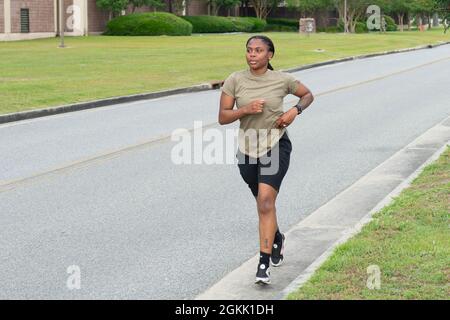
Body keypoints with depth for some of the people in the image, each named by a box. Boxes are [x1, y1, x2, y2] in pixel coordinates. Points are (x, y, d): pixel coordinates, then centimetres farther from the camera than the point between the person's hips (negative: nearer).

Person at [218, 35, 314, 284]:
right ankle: (277, 238, 51)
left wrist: (295, 110, -9)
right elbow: (222, 117, -6)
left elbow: (308, 95, 10)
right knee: (263, 202, 21)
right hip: (247, 149, 3)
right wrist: (245, 109, -23)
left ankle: (264, 264, -18)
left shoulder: (282, 80, -7)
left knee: (266, 201, -19)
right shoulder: (235, 80, -6)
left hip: (276, 145, -3)